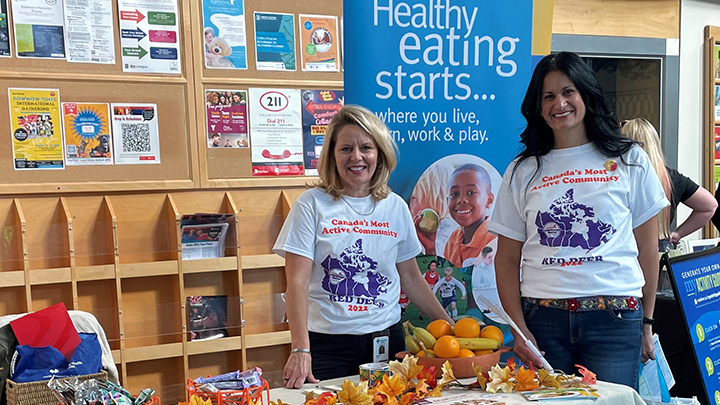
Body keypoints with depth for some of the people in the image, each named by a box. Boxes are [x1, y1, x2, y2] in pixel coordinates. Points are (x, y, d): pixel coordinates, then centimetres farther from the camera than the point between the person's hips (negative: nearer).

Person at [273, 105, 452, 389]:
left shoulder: (395, 207, 5)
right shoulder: (312, 205, -6)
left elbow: (411, 278, 13)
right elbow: (297, 283, -11)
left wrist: (449, 325, 12)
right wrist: (300, 349, -19)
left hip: (387, 339, 4)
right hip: (328, 344, -3)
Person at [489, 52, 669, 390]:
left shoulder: (629, 160, 6)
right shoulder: (522, 172, 7)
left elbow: (647, 249, 8)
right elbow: (507, 260, 5)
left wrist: (646, 322, 6)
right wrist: (518, 329, -4)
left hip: (615, 320, 0)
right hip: (542, 320, 1)